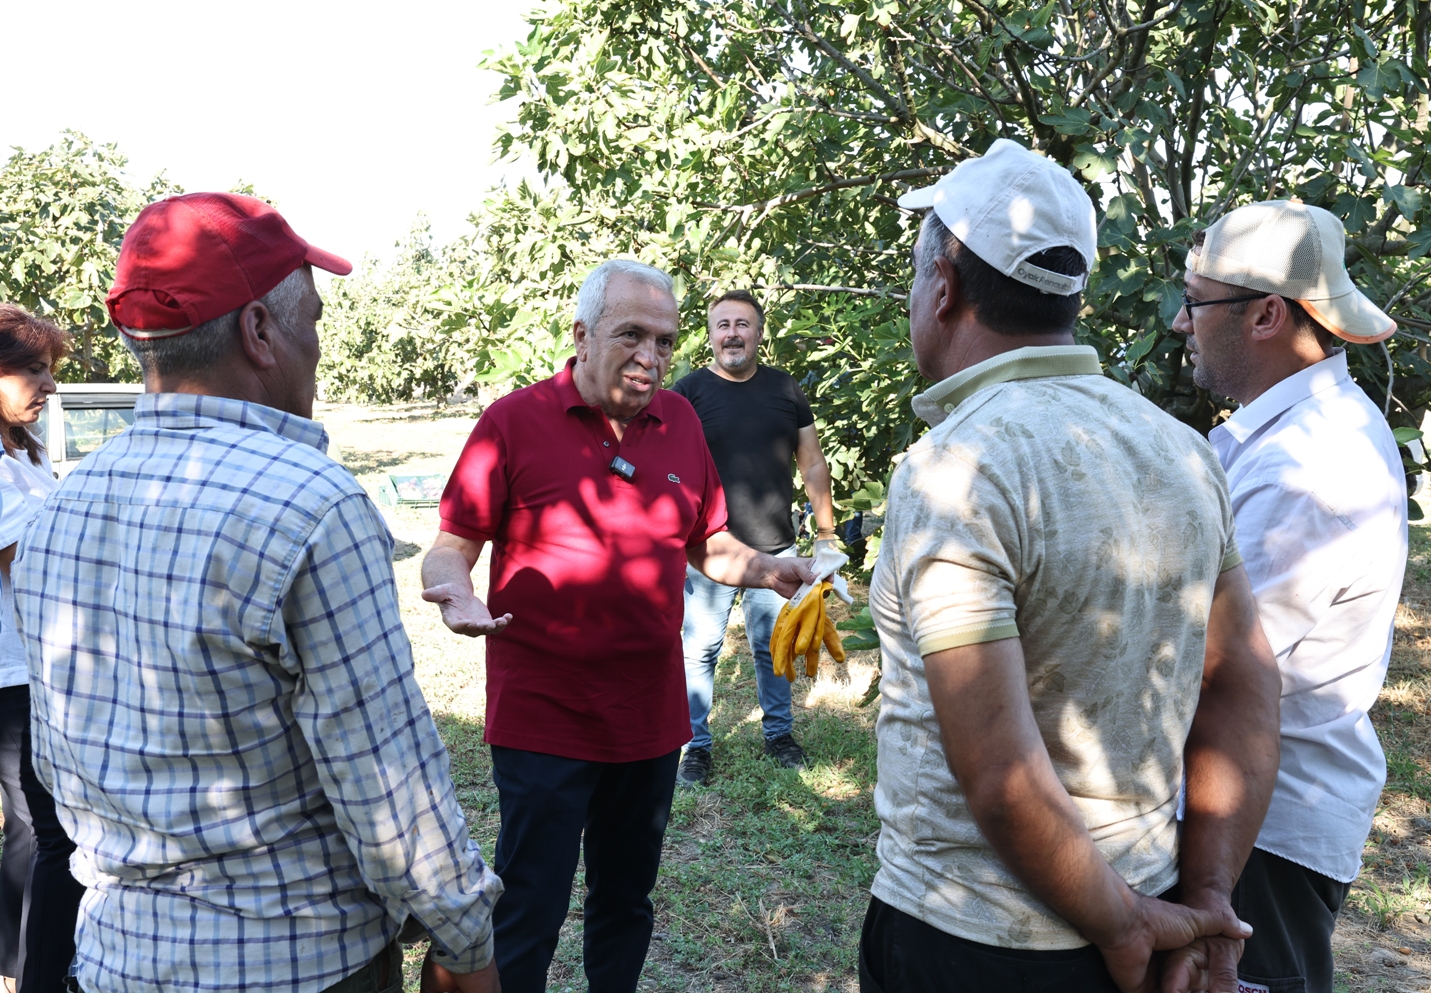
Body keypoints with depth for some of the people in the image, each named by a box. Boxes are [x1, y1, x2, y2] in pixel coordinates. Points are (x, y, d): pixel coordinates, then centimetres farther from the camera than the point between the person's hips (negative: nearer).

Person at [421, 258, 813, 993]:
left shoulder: (679, 420, 4)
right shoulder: (514, 421, -9)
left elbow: (708, 544, 13)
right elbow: (450, 549, -6)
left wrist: (767, 570, -6)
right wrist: (454, 591, -28)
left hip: (652, 717, 5)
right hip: (544, 722, -4)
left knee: (627, 901, 21)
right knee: (529, 917, 3)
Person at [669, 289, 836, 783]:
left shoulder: (785, 389, 7)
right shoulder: (688, 392, -2)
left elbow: (813, 464, 12)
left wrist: (826, 531, 9)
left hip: (776, 549, 3)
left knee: (773, 646, 12)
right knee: (699, 649, 2)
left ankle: (779, 733, 30)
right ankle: (696, 744, 17)